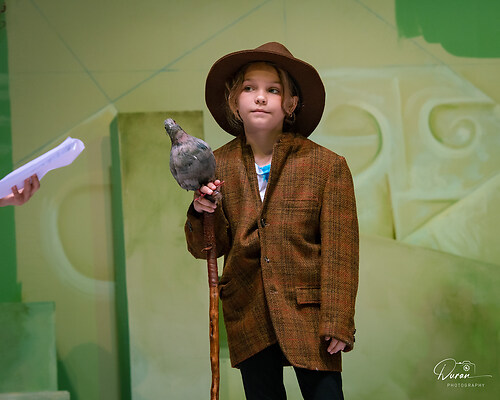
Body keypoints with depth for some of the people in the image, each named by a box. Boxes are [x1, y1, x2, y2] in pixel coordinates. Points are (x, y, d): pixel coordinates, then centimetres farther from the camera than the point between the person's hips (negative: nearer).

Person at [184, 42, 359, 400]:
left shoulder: (328, 166, -6)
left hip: (307, 316, -3)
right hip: (249, 320, 3)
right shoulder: (218, 166, 2)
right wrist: (201, 212, -14)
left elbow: (340, 254, -6)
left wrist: (337, 324, -9)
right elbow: (207, 248, 6)